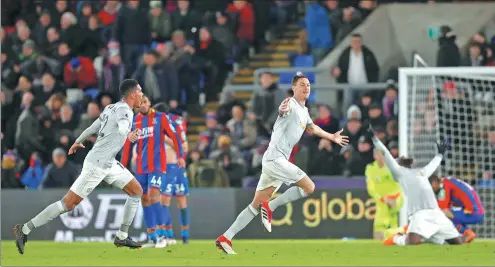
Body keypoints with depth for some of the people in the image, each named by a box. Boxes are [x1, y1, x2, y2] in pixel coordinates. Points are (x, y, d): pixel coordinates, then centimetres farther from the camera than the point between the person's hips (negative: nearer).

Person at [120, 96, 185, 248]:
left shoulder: (160, 118, 0)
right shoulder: (133, 121, 10)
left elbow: (173, 137, -3)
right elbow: (127, 145, 13)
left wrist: (180, 156, -11)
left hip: (157, 165, -5)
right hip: (140, 167, 5)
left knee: (153, 197, -17)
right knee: (145, 200, 5)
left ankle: (161, 236, -15)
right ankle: (152, 238, 12)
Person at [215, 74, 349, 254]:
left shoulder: (304, 111, 19)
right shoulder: (291, 105, -10)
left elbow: (311, 128, 41)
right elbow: (282, 111, -36)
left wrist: (332, 137, 51)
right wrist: (282, 110, -60)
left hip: (278, 161, 9)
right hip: (275, 157, -9)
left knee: (256, 204, 7)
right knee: (309, 187, -13)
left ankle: (226, 238, 5)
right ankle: (270, 207, -5)